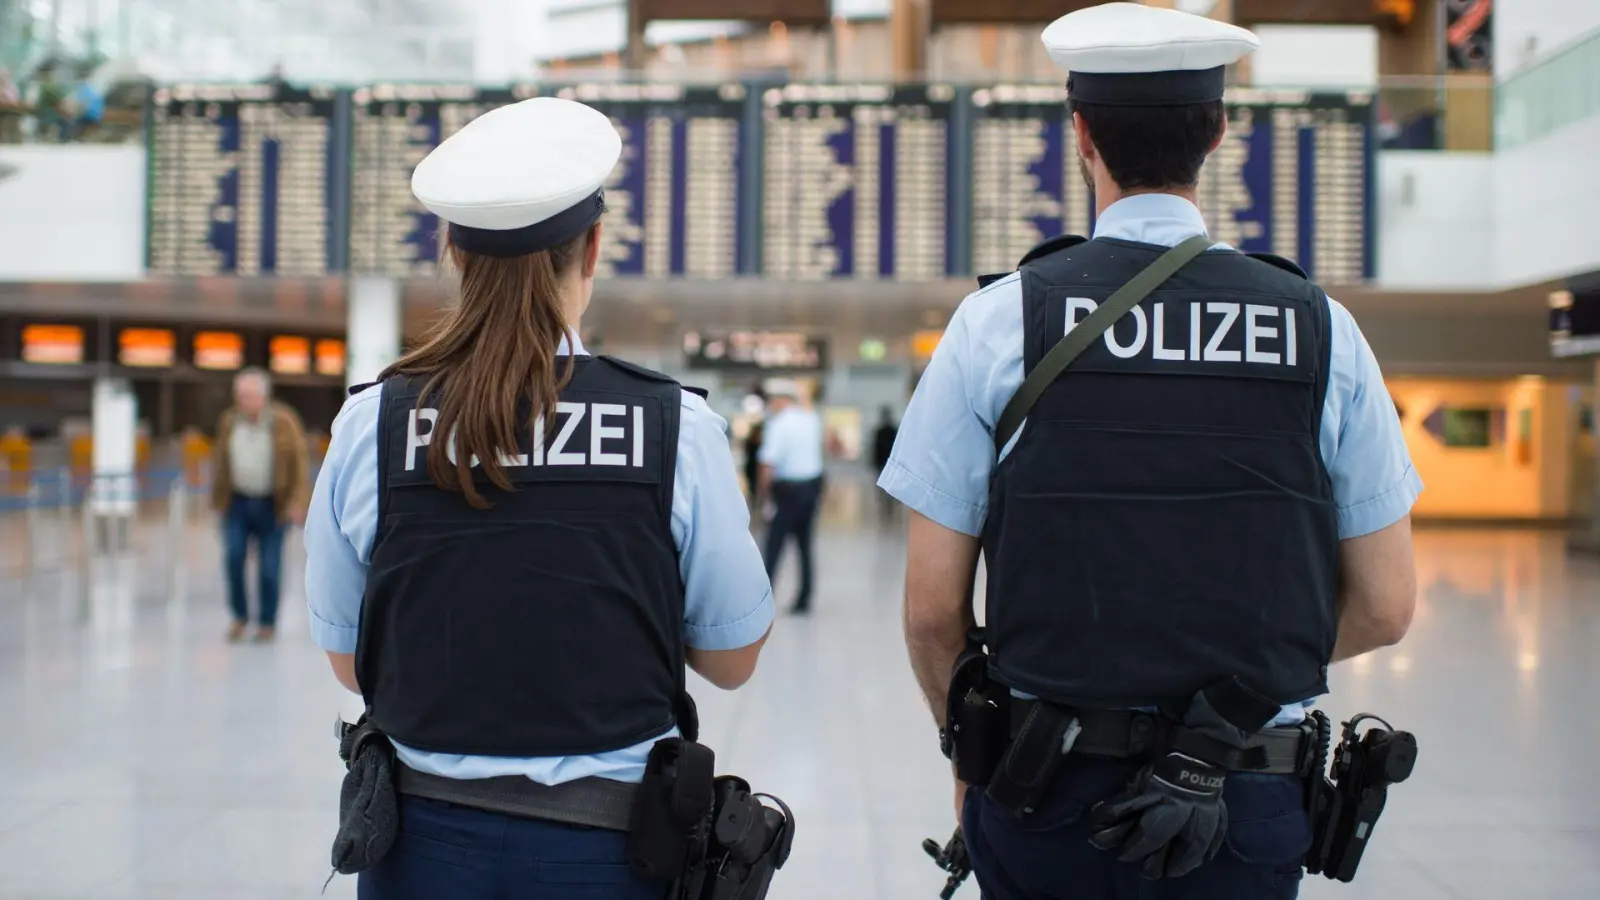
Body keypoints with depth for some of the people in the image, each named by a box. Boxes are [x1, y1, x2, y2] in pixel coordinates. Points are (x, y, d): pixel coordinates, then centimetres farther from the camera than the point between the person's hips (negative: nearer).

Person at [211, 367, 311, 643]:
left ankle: (267, 623, 16)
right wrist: (218, 498, 13)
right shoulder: (228, 421, 3)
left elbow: (300, 463, -7)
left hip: (272, 505, -3)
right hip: (237, 502, 3)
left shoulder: (284, 422, -8)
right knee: (233, 556, -11)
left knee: (269, 567, 0)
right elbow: (219, 462, 13)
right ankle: (239, 615, 9)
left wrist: (298, 502, -12)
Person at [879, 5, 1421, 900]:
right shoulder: (1321, 329, -2)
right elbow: (1385, 608, 2)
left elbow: (933, 606, -5)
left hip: (1047, 797, -1)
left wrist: (969, 754, 12)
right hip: (1250, 805, 1)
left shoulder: (998, 322, -6)